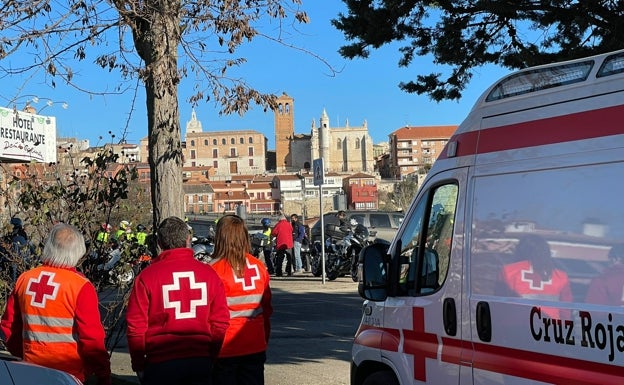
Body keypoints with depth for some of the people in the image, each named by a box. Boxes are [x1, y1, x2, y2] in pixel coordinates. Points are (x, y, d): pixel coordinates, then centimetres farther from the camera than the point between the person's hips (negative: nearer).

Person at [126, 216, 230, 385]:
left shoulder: (146, 276, -6)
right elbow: (221, 321, 2)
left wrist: (138, 365, 7)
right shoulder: (209, 273, -1)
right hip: (201, 361, 2)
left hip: (161, 363, -2)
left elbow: (135, 325, -4)